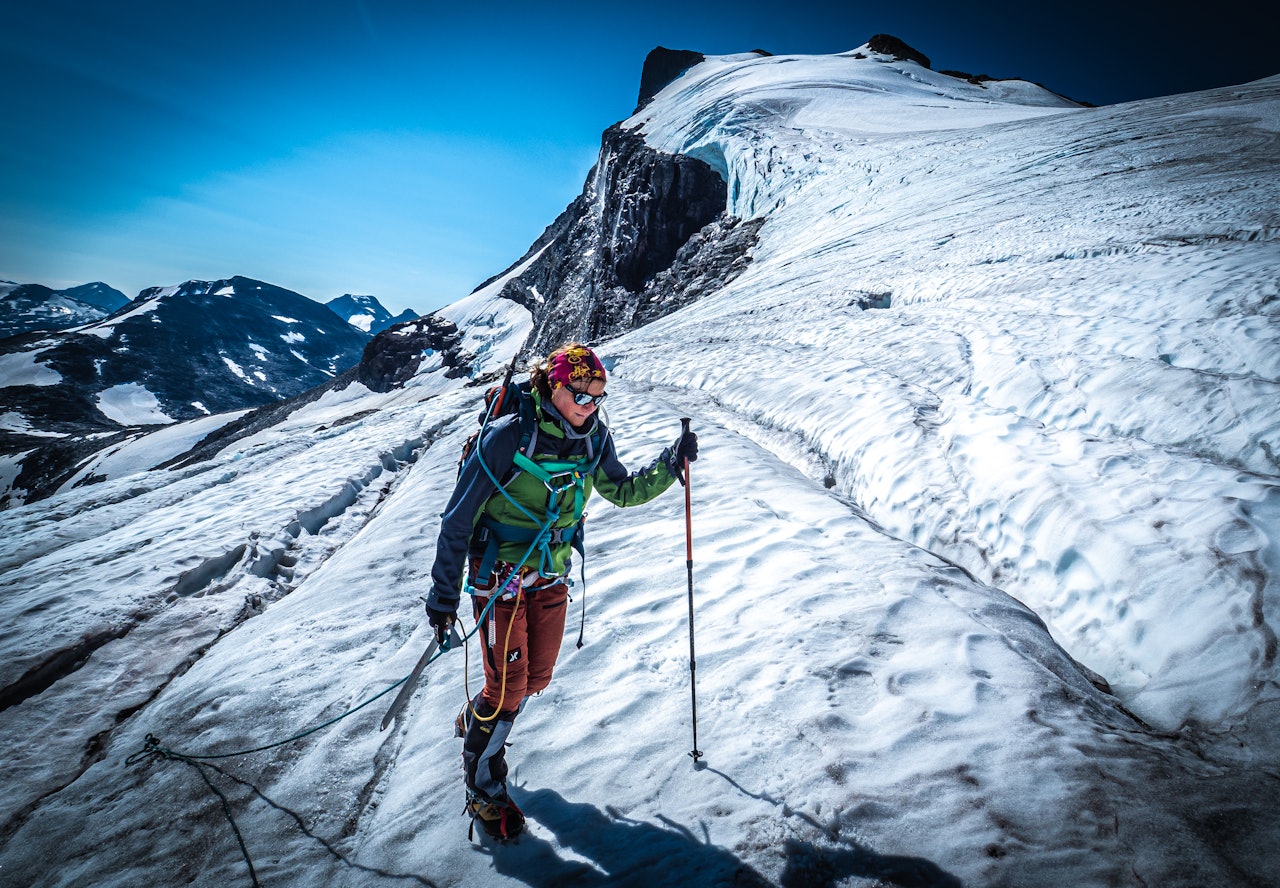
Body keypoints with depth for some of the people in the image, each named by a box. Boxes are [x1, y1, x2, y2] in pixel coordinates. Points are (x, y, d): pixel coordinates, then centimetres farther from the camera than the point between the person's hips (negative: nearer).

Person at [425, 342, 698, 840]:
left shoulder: (593, 439, -5)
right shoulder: (507, 437, -22)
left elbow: (621, 491, 10)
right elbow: (459, 518, -16)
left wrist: (670, 465, -5)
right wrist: (444, 593, -15)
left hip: (551, 576, 6)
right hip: (499, 577, -5)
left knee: (537, 679, 14)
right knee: (508, 688, -1)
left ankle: (476, 722, 46)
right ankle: (483, 790, 24)